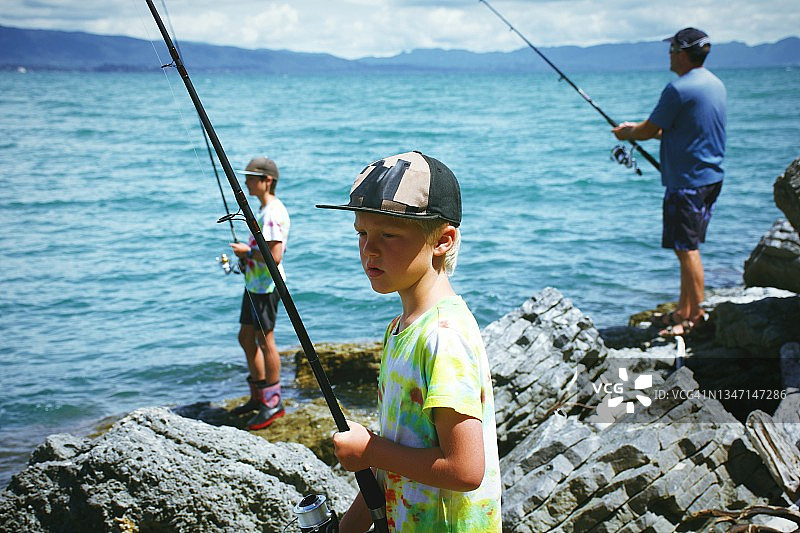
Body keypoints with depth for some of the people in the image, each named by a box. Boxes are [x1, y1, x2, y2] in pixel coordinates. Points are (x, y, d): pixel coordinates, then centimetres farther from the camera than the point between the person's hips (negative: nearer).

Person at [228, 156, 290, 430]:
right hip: (254, 284, 11)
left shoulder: (273, 213, -19)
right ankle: (258, 396, 27)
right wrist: (246, 255, 9)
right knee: (246, 338, 16)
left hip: (266, 286, -11)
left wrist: (248, 251, -14)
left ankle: (273, 402, 7)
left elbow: (275, 255, -25)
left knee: (265, 341, -3)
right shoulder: (264, 209, 14)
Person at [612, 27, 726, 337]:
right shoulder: (715, 84, 13)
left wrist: (626, 134, 10)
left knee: (687, 249, -3)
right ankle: (684, 311, 23)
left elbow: (650, 130, -10)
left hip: (688, 181, -10)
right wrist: (638, 129, 23)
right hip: (711, 177, 10)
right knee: (688, 247, 16)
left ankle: (694, 317, 3)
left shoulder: (679, 89, -17)